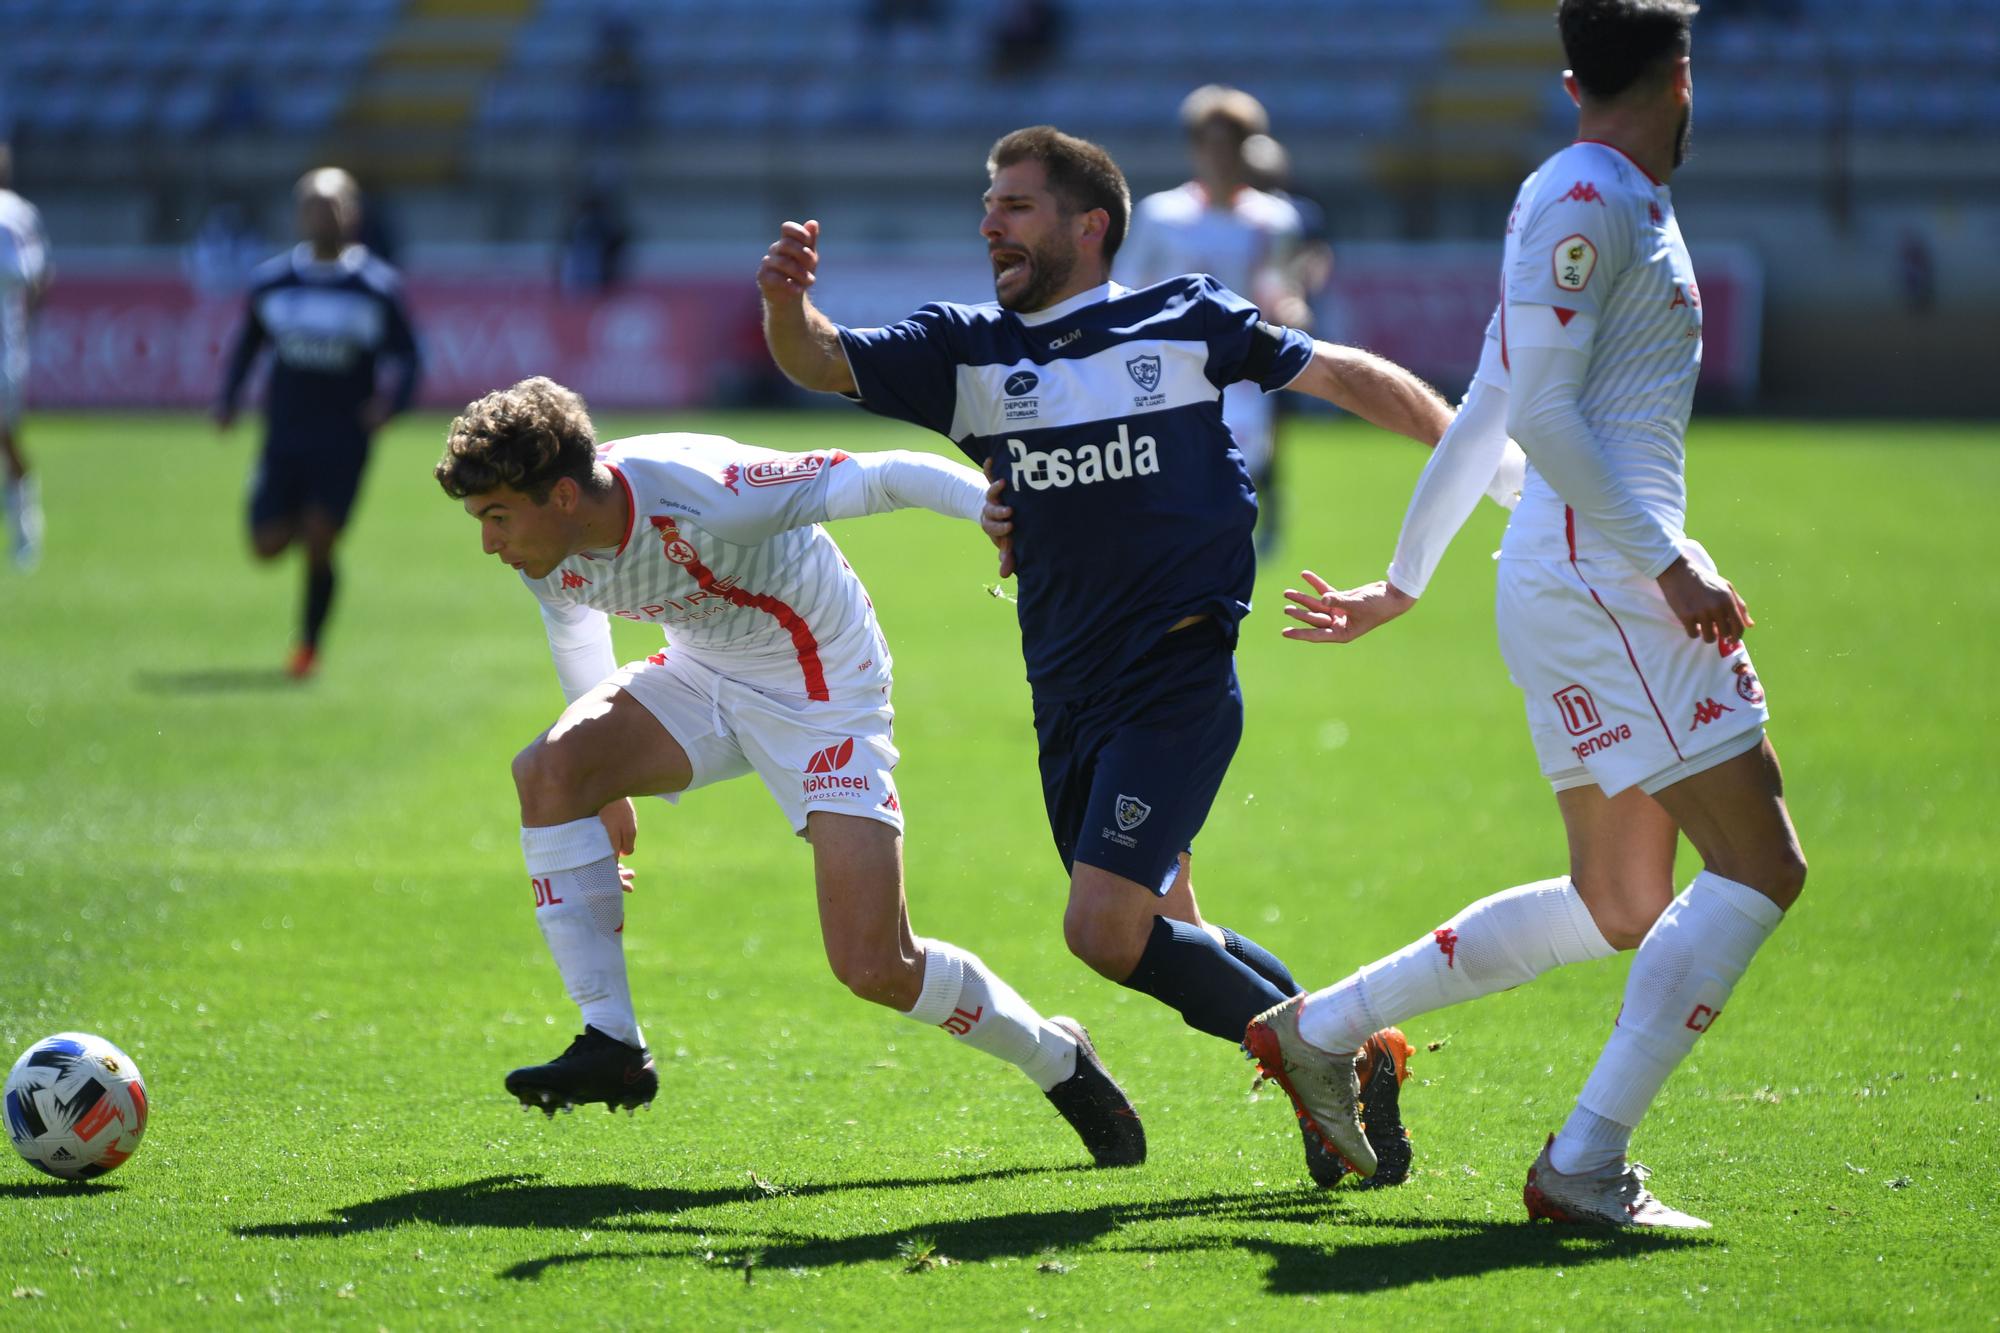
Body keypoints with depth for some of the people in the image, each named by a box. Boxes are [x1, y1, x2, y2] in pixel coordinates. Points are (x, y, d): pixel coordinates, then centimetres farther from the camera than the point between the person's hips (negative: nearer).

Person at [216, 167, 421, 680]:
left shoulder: (378, 286, -3)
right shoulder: (271, 281, 6)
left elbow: (406, 358, 1)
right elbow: (249, 343, 19)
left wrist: (390, 401, -18)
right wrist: (228, 398, 6)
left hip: (344, 440, -3)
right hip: (284, 436, 3)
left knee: (319, 544, -12)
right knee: (268, 545, -4)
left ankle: (309, 646, 7)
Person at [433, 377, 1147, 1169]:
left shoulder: (700, 495, -34)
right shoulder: (549, 563, -12)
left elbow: (883, 479, -30)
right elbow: (578, 639, 11)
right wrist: (608, 784, 23)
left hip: (824, 697, -6)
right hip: (701, 679, 6)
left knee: (875, 968, -13)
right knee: (548, 770, -23)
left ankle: (1057, 1059, 15)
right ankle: (610, 1046, -15)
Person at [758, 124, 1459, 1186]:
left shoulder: (1183, 321, 1)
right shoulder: (966, 352, 10)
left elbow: (1343, 374, 8)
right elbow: (821, 362, 2)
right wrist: (785, 302, -21)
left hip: (1178, 674, -6)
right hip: (1068, 692, 6)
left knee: (1105, 931, -17)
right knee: (1160, 934, 10)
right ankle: (1349, 1054, 27)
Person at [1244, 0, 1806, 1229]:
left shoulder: (1623, 206, 19)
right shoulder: (1584, 198, -11)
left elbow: (1483, 415, 24)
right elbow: (1538, 410, -19)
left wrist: (1402, 583, 29)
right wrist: (1669, 565, -21)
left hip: (1606, 577, 10)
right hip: (1600, 572, -10)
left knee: (1618, 907, 13)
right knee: (1759, 866, -12)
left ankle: (1321, 1029, 21)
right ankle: (1586, 1164, -13)